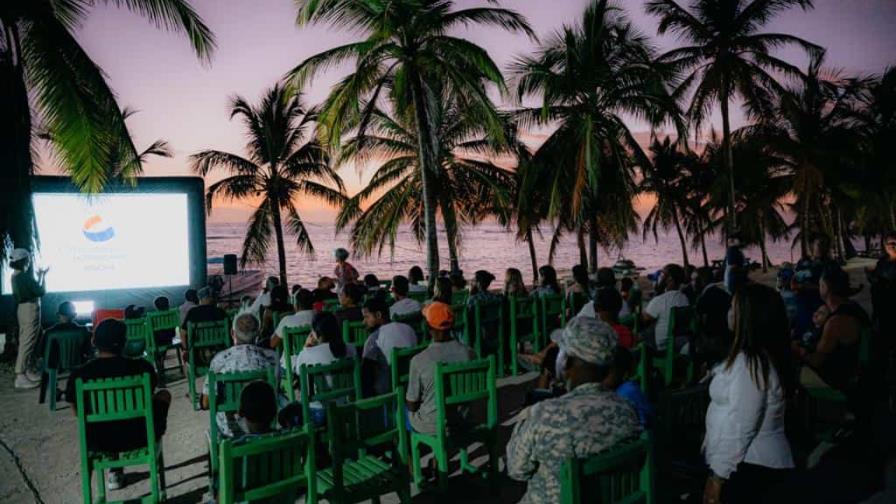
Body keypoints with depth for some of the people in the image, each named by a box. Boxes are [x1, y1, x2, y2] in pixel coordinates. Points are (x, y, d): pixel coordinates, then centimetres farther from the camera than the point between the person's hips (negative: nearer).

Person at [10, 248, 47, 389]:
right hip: (30, 309, -10)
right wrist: (43, 275, -2)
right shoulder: (25, 276, -19)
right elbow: (41, 291, -13)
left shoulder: (16, 276, 10)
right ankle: (20, 377, -7)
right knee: (27, 343, -8)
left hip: (23, 309, 10)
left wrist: (39, 275, 22)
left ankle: (28, 371, 27)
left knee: (26, 341, 17)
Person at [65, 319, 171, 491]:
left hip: (98, 444, 3)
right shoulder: (141, 367, -15)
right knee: (164, 395, 24)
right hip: (139, 438, -2)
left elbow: (77, 412, 5)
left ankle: (115, 471, 36)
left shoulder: (78, 375, -12)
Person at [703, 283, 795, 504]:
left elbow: (740, 428, -24)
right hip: (758, 462, 9)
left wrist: (718, 476, -19)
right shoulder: (765, 356, 8)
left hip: (749, 467, -9)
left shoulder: (749, 362, -22)